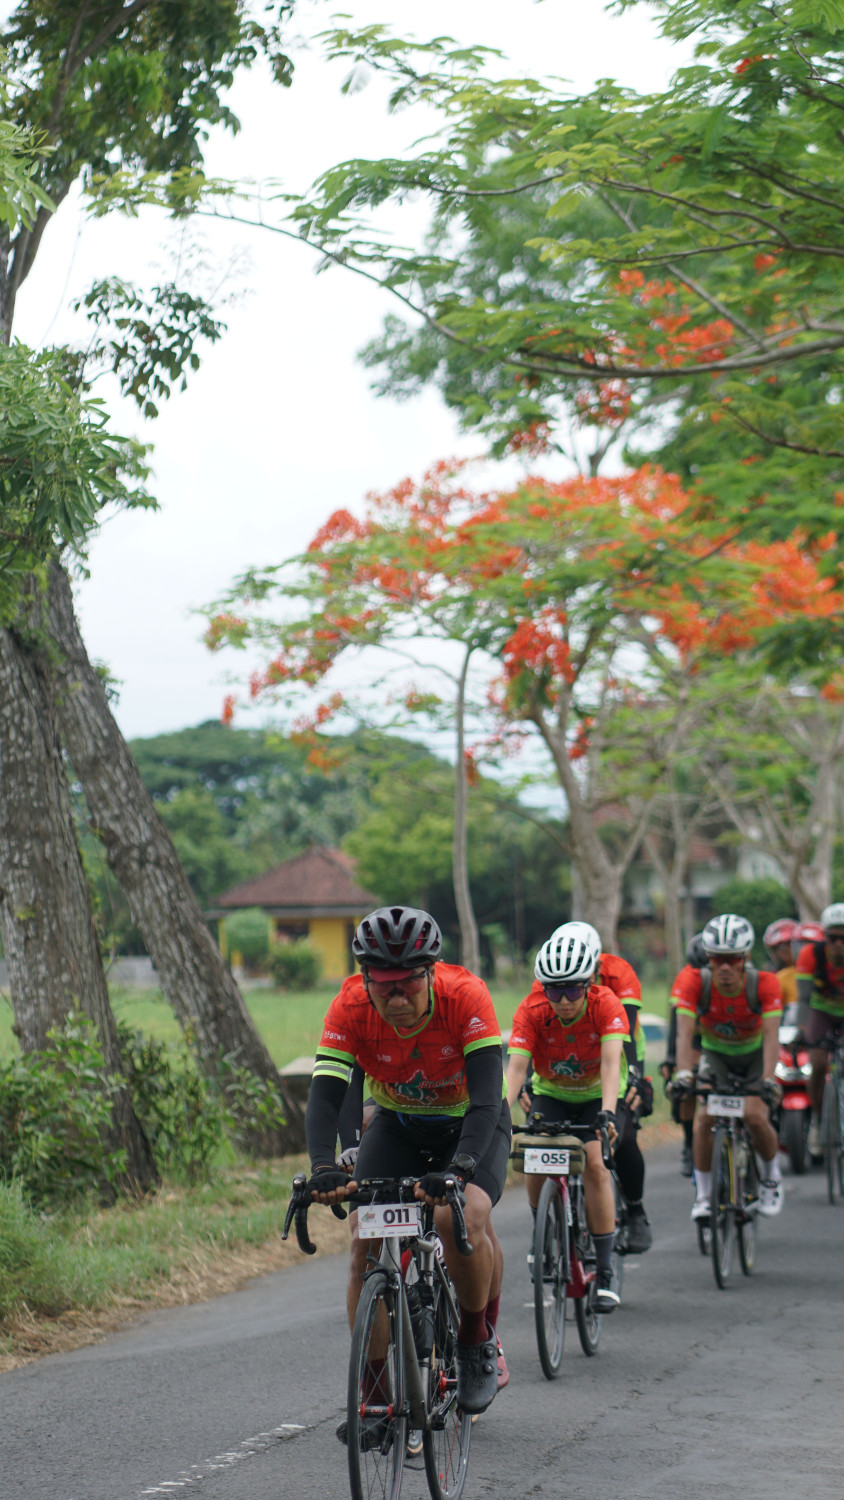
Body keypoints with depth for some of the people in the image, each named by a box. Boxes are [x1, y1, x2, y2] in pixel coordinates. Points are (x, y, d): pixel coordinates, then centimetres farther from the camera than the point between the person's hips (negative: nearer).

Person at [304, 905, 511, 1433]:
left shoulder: (466, 996, -31)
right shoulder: (350, 1007, -24)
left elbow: (487, 1099, -37)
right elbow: (325, 1096, -31)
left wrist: (458, 1170, -52)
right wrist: (324, 1168, -49)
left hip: (470, 1126, -3)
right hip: (397, 1126, 3)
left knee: (462, 1216, -29)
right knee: (366, 1240, -15)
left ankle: (478, 1340, -2)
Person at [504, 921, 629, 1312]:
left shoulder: (606, 1005, -29)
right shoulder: (532, 1010, -26)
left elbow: (611, 1062, -40)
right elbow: (516, 1065, -35)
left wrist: (607, 1113, -56)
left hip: (596, 1094, -2)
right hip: (550, 1094, 2)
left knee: (595, 1164, -22)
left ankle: (605, 1272, -13)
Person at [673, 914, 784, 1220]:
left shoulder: (764, 984, -29)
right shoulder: (695, 983, -28)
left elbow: (771, 1034, -35)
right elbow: (684, 1031, -34)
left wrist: (768, 1079, -49)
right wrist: (683, 1072, -50)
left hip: (755, 1053, -1)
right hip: (715, 1054, 1)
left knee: (755, 1117, -21)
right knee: (705, 1118, -19)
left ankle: (771, 1175, 9)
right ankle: (703, 1194, -3)